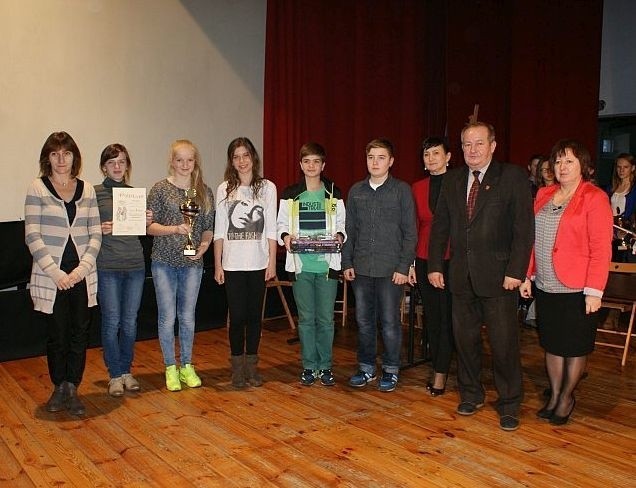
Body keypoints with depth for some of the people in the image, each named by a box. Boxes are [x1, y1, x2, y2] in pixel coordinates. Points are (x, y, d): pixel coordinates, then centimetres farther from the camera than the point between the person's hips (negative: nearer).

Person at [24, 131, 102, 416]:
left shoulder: (87, 190, 7)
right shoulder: (38, 189, -2)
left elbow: (95, 234, 5)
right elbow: (32, 236, -6)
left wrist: (83, 267, -8)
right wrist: (55, 272, -13)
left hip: (82, 275, 3)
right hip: (50, 277, -2)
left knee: (80, 334, 5)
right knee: (57, 335, 7)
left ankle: (72, 389, 18)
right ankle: (59, 388, 26)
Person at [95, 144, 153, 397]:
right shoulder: (94, 193, 0)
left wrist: (147, 221, -3)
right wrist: (99, 230, -18)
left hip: (135, 264, 3)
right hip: (107, 266, -3)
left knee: (130, 321, 9)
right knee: (111, 321, 0)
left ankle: (126, 370, 23)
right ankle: (115, 374, 15)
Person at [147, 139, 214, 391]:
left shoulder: (204, 191, 7)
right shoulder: (160, 189, -2)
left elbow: (208, 227, 10)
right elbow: (150, 226, -4)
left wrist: (205, 243, -9)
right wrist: (175, 229, -19)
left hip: (192, 262, 2)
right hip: (164, 261, -2)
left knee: (188, 317, 9)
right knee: (167, 317, 2)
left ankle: (187, 366, 23)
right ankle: (170, 368, 18)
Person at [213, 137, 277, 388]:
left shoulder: (267, 188, 2)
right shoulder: (224, 189, 3)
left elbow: (271, 229, 2)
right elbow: (219, 231, 3)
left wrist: (272, 261, -3)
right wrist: (217, 265, 0)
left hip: (258, 263, 0)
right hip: (232, 264, 0)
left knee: (254, 315, 8)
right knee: (237, 316, 3)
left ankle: (252, 365, 21)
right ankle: (237, 367, 17)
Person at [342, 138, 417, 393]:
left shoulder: (402, 190, -1)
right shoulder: (356, 191, 10)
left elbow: (410, 232, -3)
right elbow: (349, 230, 12)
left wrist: (404, 267, -9)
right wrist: (347, 263, 5)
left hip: (391, 269, -3)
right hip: (361, 268, 4)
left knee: (390, 322, 3)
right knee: (364, 321, 10)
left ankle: (390, 370, 18)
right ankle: (366, 367, 24)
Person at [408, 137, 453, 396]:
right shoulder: (417, 188, 8)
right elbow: (414, 227, 10)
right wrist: (410, 263, 7)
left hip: (451, 259, -4)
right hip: (424, 260, 4)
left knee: (446, 316, -1)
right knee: (431, 316, 10)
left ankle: (440, 373, 9)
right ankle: (439, 369, 22)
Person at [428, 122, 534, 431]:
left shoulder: (512, 177, -3)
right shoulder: (452, 180, 10)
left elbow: (523, 228, -8)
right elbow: (440, 226, 11)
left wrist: (516, 271, -15)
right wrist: (435, 266, 5)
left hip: (498, 274, -4)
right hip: (461, 275, 4)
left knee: (504, 342, 1)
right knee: (465, 338, 13)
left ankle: (508, 405, 17)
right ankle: (470, 394, 31)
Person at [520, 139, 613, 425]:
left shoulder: (594, 198, -8)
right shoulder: (544, 195, 9)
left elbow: (601, 249, -12)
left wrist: (594, 291, -17)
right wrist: (527, 275, 7)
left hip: (577, 289, -5)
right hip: (545, 287, 5)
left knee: (574, 346, 9)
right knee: (552, 343, 14)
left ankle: (566, 398, 27)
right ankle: (554, 396, 28)